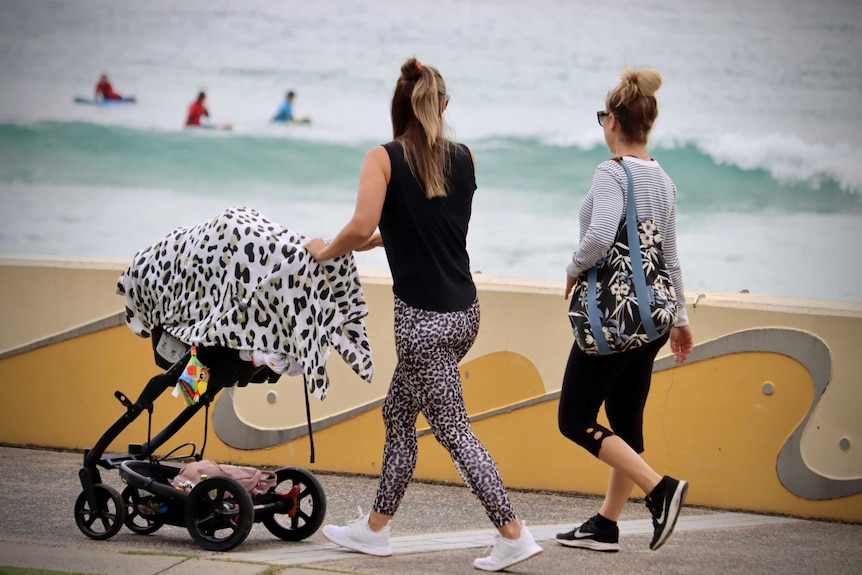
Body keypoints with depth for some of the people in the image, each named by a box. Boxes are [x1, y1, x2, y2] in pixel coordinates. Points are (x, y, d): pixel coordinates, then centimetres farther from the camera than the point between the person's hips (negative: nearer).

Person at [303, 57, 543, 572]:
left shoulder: (384, 158, -9)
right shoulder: (464, 159, 6)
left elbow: (361, 228, -19)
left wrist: (328, 251, 0)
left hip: (424, 318, -6)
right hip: (464, 311, 7)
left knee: (455, 432, -1)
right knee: (398, 413, 20)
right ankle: (375, 527, 27)